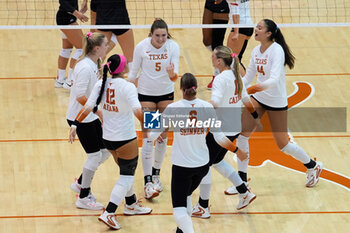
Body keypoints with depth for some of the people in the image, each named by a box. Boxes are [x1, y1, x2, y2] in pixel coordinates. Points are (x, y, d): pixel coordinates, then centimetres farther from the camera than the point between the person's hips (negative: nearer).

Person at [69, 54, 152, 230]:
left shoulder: (101, 84, -2)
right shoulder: (127, 87, -19)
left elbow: (88, 107, -4)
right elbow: (137, 111, -29)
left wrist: (75, 125, 2)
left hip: (108, 138, 7)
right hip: (125, 139, -7)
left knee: (126, 172, 26)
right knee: (127, 176, 4)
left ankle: (131, 205, 41)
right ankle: (108, 214, -5)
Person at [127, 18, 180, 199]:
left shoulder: (173, 46, -13)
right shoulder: (141, 47, -16)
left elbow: (175, 76, -18)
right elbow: (133, 73, -6)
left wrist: (172, 73, -40)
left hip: (166, 93, 2)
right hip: (146, 93, -2)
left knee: (163, 135, 9)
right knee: (148, 137, -9)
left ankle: (156, 173, 27)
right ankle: (148, 182, -10)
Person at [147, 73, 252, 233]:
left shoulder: (172, 109, -13)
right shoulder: (207, 107, -7)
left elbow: (152, 136, -10)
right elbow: (219, 138, -7)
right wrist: (237, 151, 7)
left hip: (181, 166, -4)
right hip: (202, 164, 4)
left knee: (179, 208, -3)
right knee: (186, 195, 30)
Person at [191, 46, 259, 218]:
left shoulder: (221, 79, -20)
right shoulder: (236, 76, 6)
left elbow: (214, 103, -34)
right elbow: (246, 100, 17)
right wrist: (255, 117, 31)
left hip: (220, 130, -9)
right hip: (234, 129, 9)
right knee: (217, 161, 26)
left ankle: (203, 207, 11)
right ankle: (244, 193, 26)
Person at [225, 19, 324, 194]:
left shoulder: (277, 50, -20)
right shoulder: (256, 51, 2)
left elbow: (275, 78, -33)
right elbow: (248, 77, 12)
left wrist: (262, 85, -50)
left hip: (276, 101, -6)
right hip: (258, 97, 6)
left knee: (282, 144, 2)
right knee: (241, 132, -9)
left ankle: (313, 166, 29)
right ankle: (242, 181, 1)